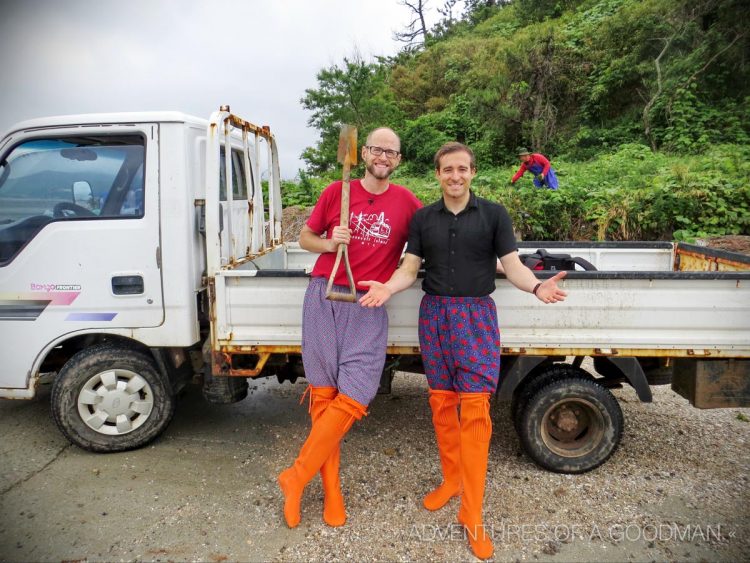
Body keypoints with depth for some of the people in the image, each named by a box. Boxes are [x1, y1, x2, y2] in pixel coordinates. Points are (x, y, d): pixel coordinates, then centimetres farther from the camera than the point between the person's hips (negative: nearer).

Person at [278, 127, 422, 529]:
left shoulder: (406, 202, 7)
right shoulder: (337, 192, 7)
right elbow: (305, 238, 14)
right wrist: (328, 243, -5)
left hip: (368, 306, 0)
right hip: (324, 297, 0)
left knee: (353, 399, -9)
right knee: (323, 395, 3)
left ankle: (296, 478, 9)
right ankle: (331, 491, 18)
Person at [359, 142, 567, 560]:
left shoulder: (494, 214, 1)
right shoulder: (423, 218, 8)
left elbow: (512, 265, -4)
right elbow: (410, 269, 4)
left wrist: (537, 286, -25)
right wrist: (388, 288, -17)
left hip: (477, 314, -3)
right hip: (434, 314, 3)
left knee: (475, 410, -7)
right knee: (442, 403, 10)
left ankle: (472, 515, 2)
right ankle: (452, 480, 31)